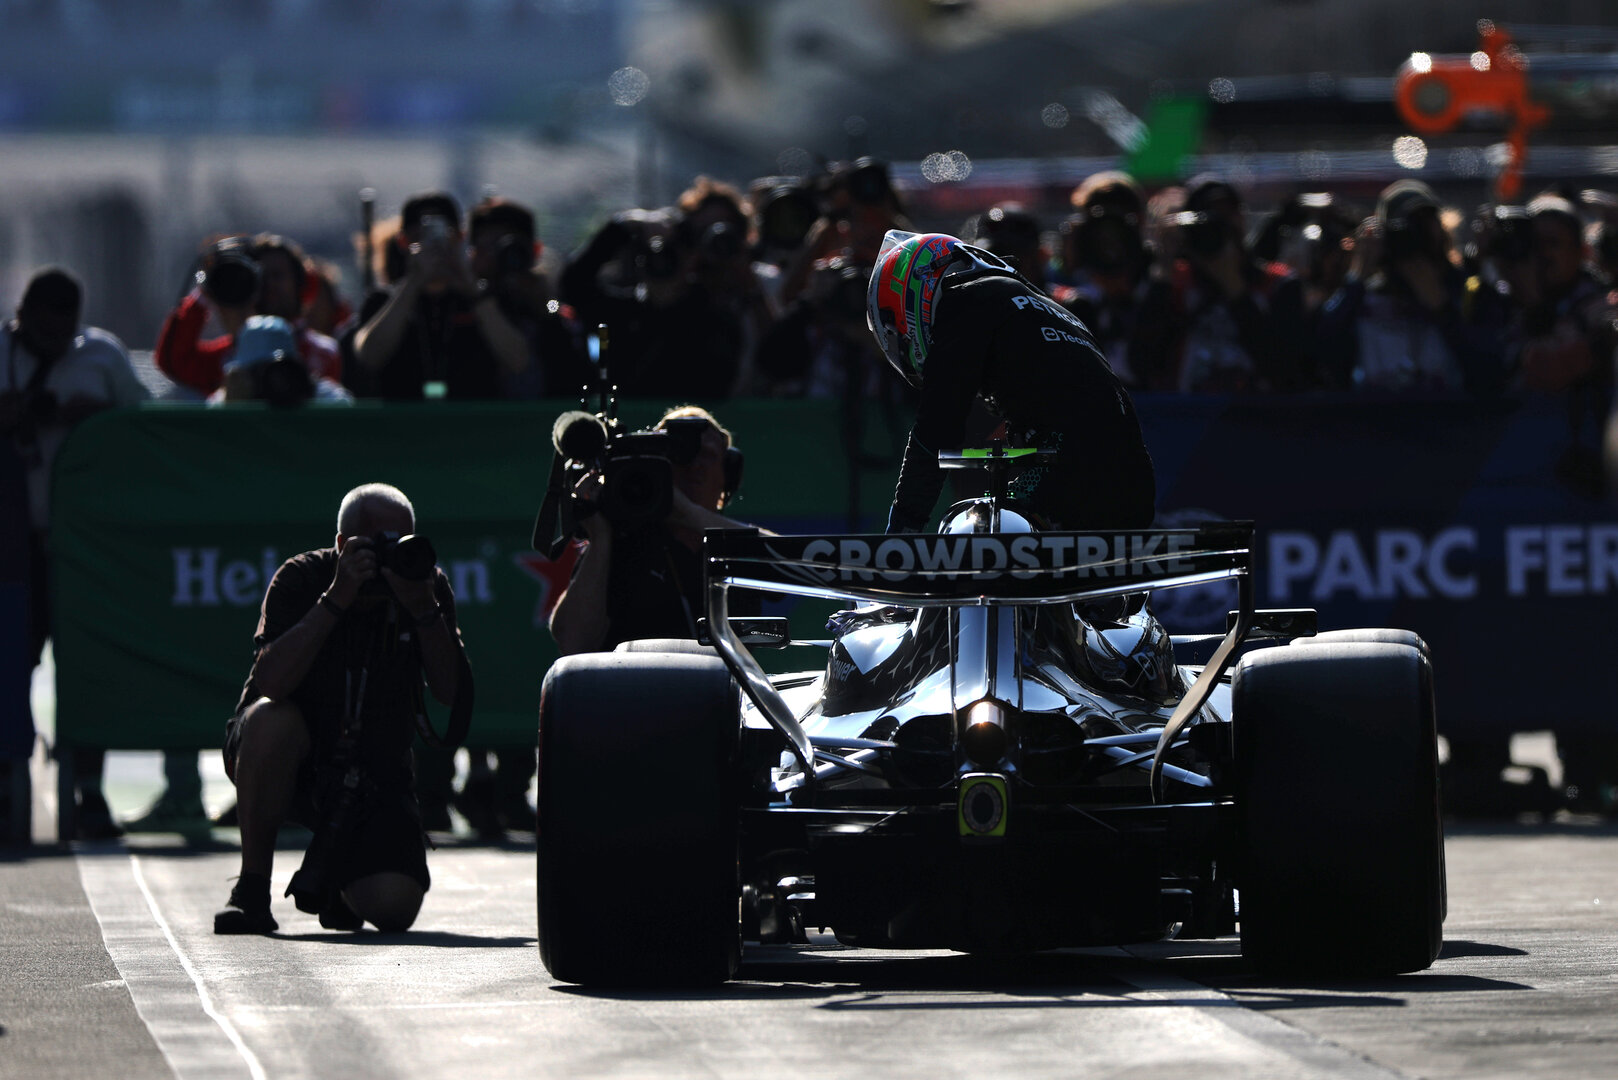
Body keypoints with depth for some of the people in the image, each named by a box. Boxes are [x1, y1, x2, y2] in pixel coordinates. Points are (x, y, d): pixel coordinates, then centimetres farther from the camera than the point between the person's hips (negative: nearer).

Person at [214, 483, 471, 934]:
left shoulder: (427, 584, -7)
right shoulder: (302, 579, -15)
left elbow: (454, 694, -17)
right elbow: (270, 684, -32)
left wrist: (423, 608, -30)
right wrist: (336, 599, -37)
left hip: (374, 772, 2)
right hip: (292, 760, -2)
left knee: (394, 907, -21)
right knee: (272, 720, -39)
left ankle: (332, 863, 19)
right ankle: (252, 890, -22)